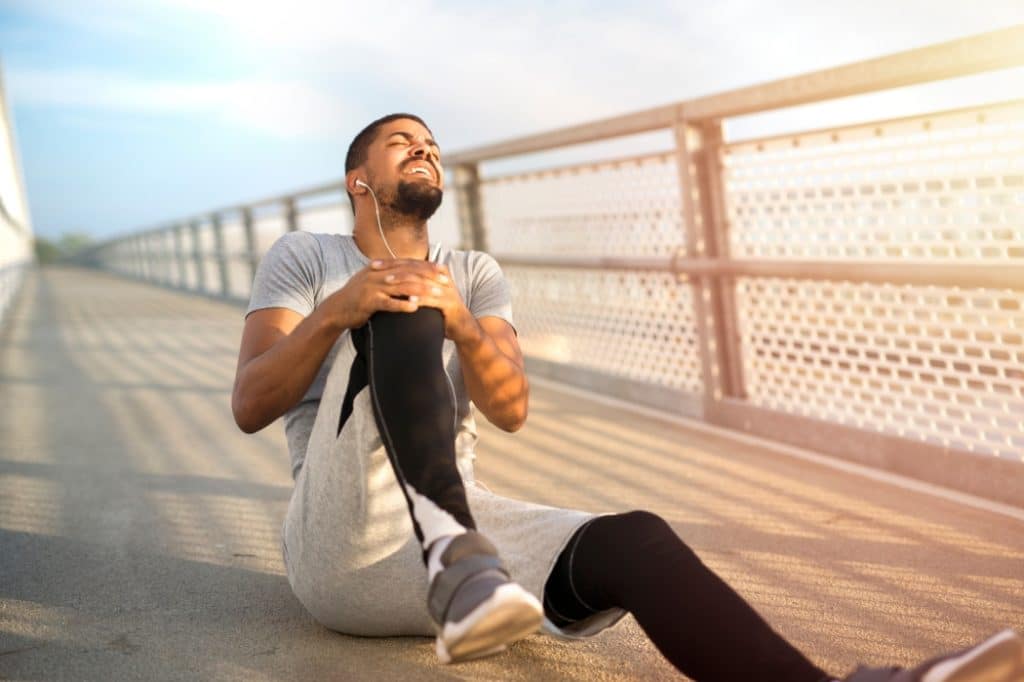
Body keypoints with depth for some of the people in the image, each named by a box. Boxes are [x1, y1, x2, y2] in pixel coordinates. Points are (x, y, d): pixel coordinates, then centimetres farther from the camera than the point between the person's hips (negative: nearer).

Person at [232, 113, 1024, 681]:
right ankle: (460, 561, -51)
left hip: (460, 522, 4)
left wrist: (458, 320, -22)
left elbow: (512, 409, 0)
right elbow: (250, 407, -5)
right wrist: (336, 311, -24)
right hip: (342, 546, -3)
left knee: (634, 542, -26)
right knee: (402, 313, -27)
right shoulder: (301, 257, 10)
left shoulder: (473, 275, 18)